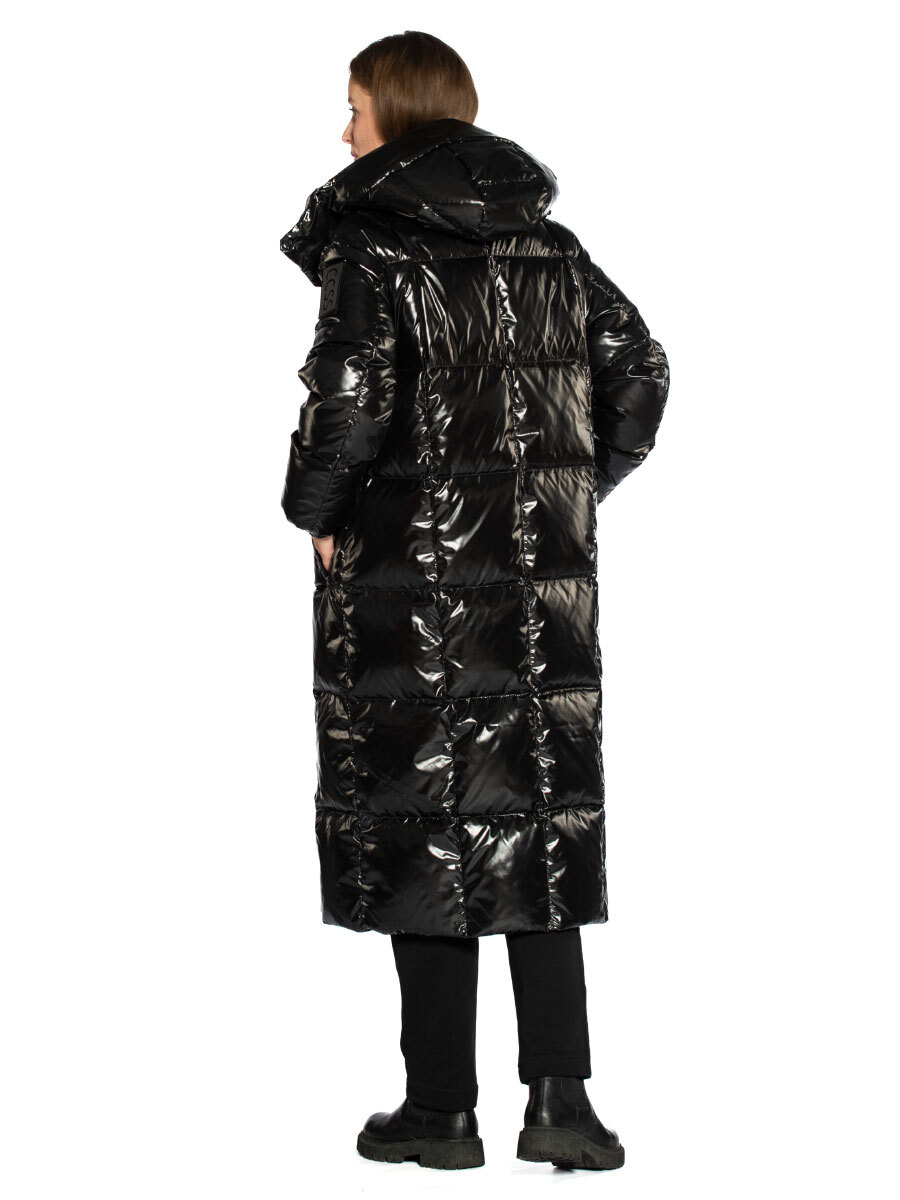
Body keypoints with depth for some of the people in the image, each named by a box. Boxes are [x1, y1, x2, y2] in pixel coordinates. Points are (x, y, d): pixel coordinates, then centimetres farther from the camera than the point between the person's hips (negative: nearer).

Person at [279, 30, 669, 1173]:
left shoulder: (372, 238, -9)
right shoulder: (546, 239, 10)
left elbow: (351, 391, -20)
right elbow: (639, 369, 8)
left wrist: (319, 517, -6)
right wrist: (573, 494, 15)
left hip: (408, 569, -5)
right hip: (542, 567, 5)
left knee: (423, 819, 3)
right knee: (540, 817, 8)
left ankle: (442, 1106, 8)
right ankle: (558, 1099, 3)